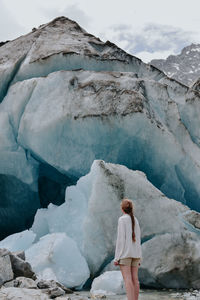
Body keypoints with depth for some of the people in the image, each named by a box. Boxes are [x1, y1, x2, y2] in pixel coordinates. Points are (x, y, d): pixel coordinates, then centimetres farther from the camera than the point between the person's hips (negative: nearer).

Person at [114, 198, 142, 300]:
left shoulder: (122, 219, -6)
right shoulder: (135, 220, 13)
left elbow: (120, 239, -12)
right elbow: (138, 239, 14)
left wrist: (117, 257, -10)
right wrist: (139, 257, 18)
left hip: (125, 253, -6)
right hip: (135, 253, 6)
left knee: (127, 279, -10)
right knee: (134, 279, 5)